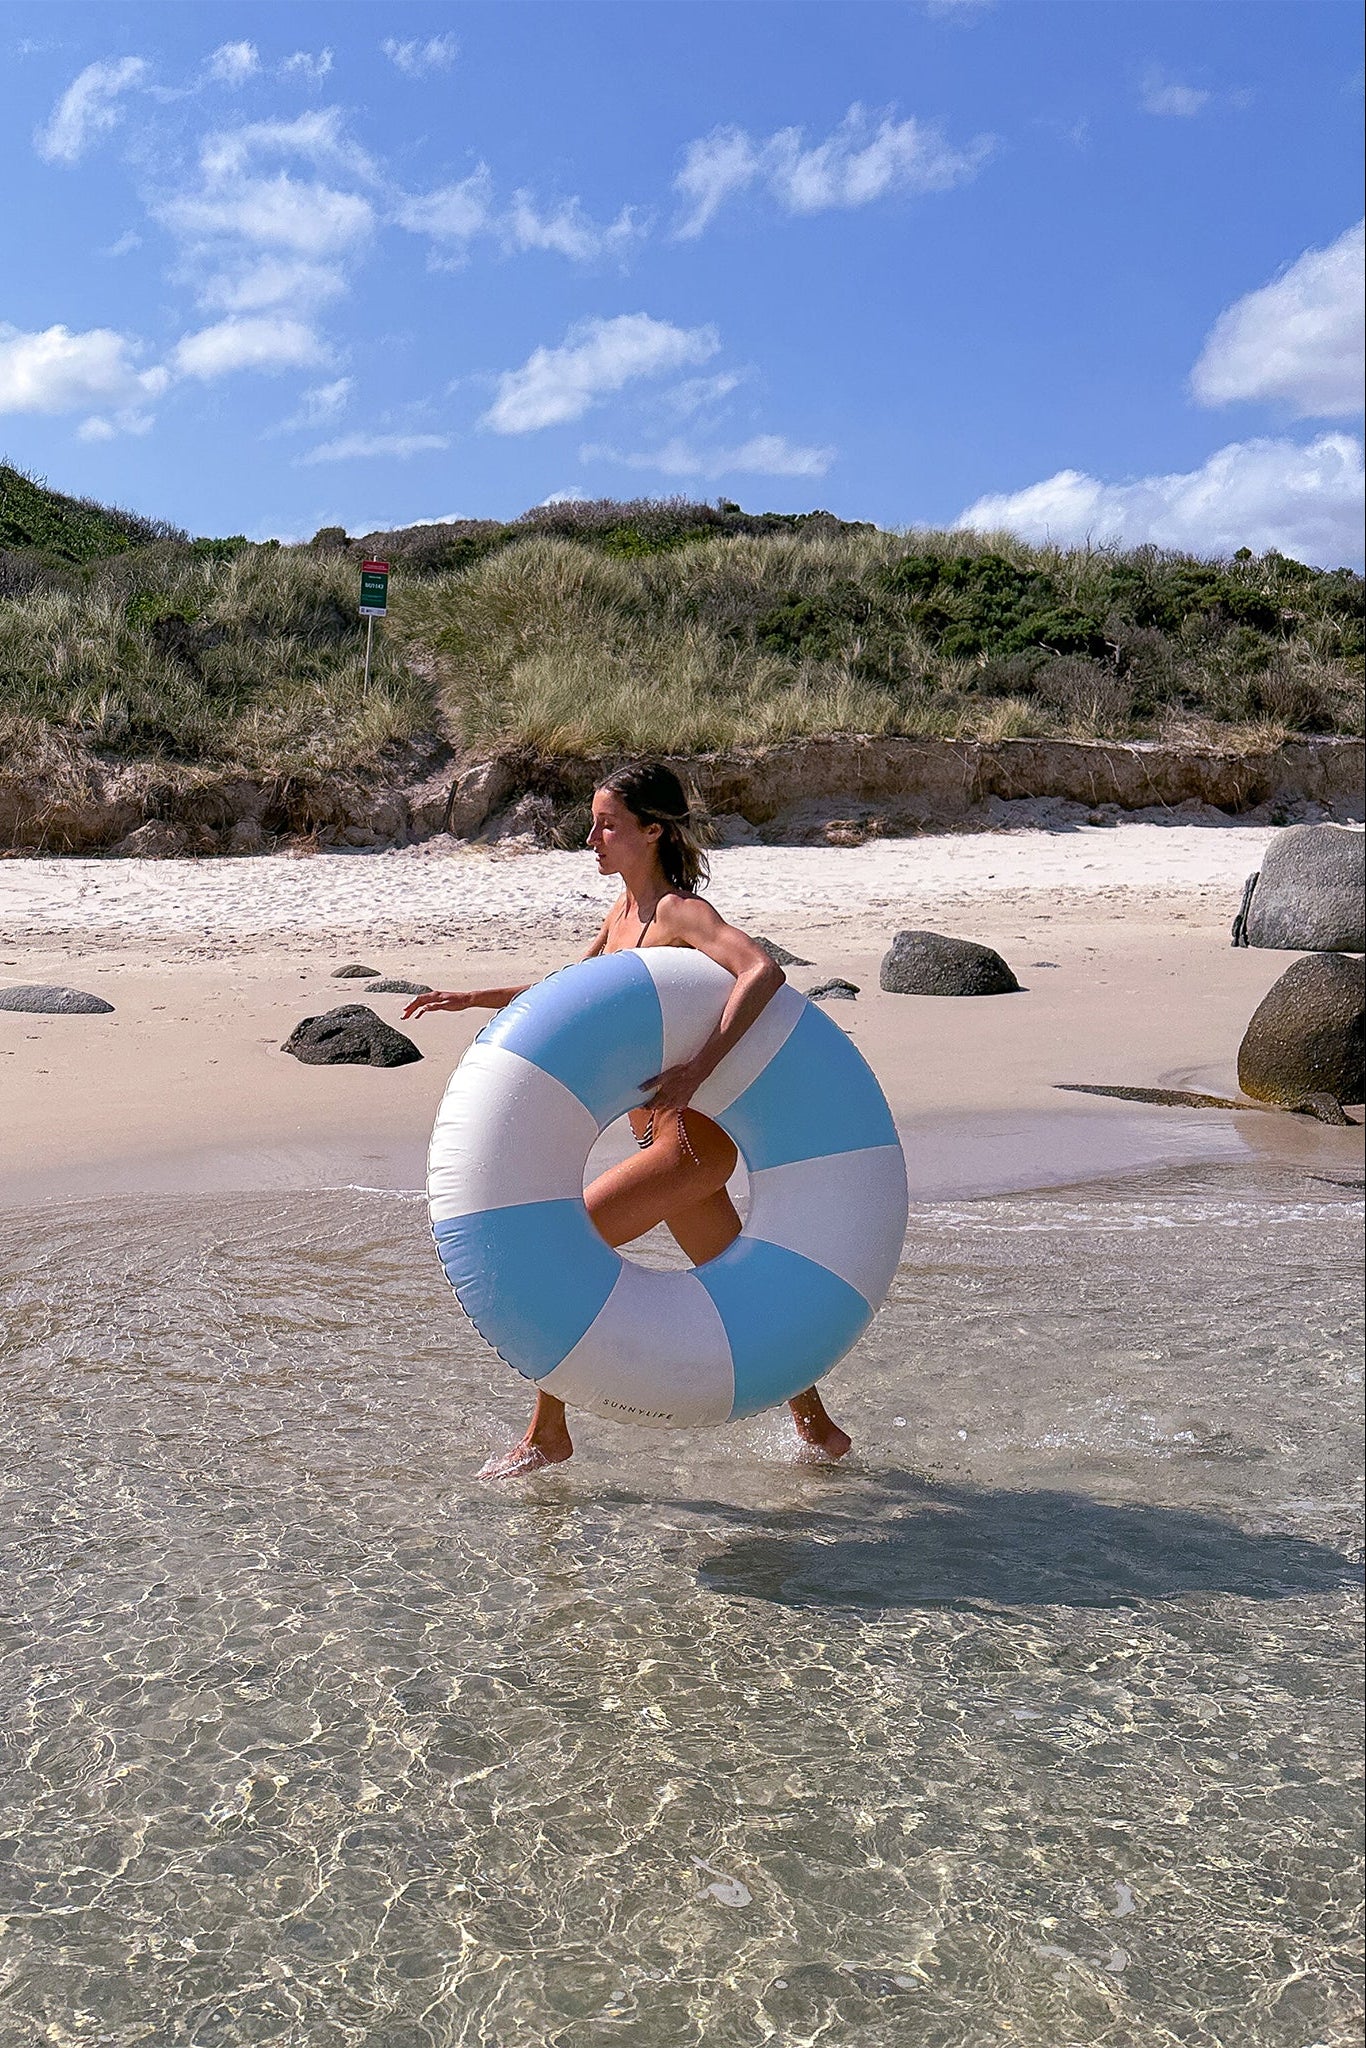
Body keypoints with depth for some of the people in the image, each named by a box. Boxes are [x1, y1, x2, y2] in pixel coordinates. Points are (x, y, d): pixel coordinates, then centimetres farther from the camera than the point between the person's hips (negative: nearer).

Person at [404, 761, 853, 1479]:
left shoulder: (679, 912, -17)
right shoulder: (625, 909, 10)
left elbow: (763, 970, -33)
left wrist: (696, 1069, -39)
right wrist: (475, 998, 14)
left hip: (688, 1138, -10)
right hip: (669, 1133, 10)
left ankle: (547, 1434, 5)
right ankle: (817, 1429, 31)